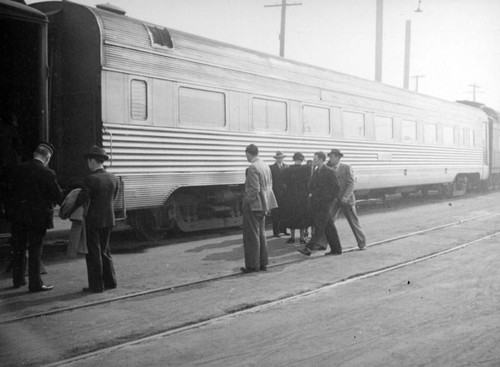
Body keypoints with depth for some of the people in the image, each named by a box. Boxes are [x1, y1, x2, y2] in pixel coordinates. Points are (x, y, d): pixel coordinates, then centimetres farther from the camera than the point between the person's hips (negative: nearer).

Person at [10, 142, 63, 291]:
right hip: (38, 217, -5)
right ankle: (35, 283, 8)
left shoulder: (20, 169, -1)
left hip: (18, 216, 5)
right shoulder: (48, 174, -16)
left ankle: (18, 279, 28)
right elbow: (58, 196, -12)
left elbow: (12, 189, 6)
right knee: (35, 250, 3)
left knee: (19, 249, 17)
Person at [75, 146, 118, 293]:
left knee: (93, 253, 3)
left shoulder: (90, 179, -17)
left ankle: (96, 285, 8)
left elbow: (83, 200, -17)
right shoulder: (113, 178, 3)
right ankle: (110, 281, 22)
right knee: (104, 250, 19)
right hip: (108, 220, 6)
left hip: (93, 220, -6)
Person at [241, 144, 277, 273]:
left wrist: (246, 202, -13)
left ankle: (253, 265, 5)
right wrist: (265, 201, 17)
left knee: (252, 236, 0)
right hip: (263, 204, 9)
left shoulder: (253, 168, -19)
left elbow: (255, 189, -22)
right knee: (261, 234, 16)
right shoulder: (266, 166, 9)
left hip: (253, 205, -9)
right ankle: (263, 263, 22)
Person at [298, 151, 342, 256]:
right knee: (329, 227, 10)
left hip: (326, 203, -8)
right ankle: (336, 249, 14)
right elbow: (311, 186, 19)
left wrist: (329, 200, -10)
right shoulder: (316, 172, 15)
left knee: (319, 226, -10)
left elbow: (336, 187, -9)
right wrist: (312, 194, 1)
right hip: (317, 203, 8)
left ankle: (309, 248, -15)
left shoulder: (329, 172, -8)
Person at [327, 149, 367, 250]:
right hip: (333, 200, 4)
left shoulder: (346, 168, -6)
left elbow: (351, 184, -11)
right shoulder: (329, 169, 10)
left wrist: (345, 197, -23)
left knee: (354, 222, 4)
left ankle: (362, 243, 16)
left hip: (346, 200, -4)